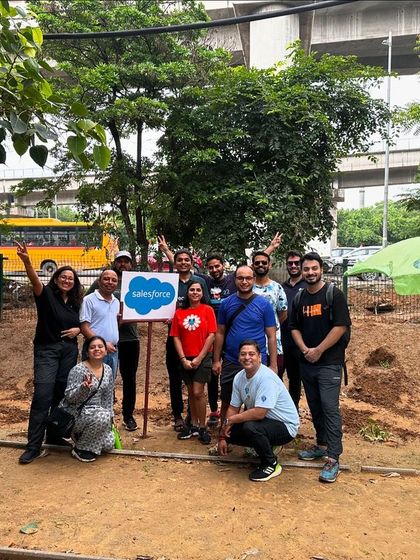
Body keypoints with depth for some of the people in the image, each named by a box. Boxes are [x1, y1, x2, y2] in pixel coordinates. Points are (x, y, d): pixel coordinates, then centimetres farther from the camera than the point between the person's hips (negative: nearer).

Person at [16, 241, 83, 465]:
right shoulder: (47, 295, -7)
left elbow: (81, 325, 20)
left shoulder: (76, 302, 8)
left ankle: (54, 436, 24)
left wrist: (77, 330, -4)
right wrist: (26, 261, -46)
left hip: (69, 351, 5)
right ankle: (33, 446, -5)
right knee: (42, 395, -12)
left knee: (61, 395, 9)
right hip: (46, 349, -5)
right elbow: (35, 281, -28)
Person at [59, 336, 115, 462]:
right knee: (102, 416, -33)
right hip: (74, 413, -6)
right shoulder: (78, 370, -18)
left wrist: (109, 417, 6)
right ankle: (80, 449, -10)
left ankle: (81, 435, 22)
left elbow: (108, 397, 11)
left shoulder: (108, 370, 2)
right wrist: (84, 387, -38)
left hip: (95, 412, 7)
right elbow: (69, 397, -21)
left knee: (108, 444, -5)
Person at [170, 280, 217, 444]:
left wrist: (199, 358, -11)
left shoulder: (207, 310, -5)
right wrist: (183, 359, -6)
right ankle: (193, 425, 27)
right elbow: (176, 337, 2)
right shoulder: (179, 312, 3)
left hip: (203, 357, -3)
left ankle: (202, 428, 8)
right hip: (186, 359, 3)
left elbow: (211, 335, -8)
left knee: (198, 392, -8)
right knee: (191, 393, 13)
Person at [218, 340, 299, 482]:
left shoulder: (266, 378, -27)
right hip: (262, 422, 8)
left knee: (250, 427, -33)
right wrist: (222, 437, -2)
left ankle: (271, 464, -7)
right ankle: (264, 447, 19)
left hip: (285, 426, -8)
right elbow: (233, 408, 4)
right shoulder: (239, 377, -2)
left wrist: (230, 420, -21)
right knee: (229, 432, -1)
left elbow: (259, 413, -33)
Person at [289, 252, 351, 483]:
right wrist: (304, 349, -6)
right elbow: (294, 327, 11)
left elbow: (341, 327, -12)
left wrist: (318, 350, -13)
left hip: (329, 362, -5)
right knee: (315, 407, 14)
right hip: (306, 362, 6)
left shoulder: (334, 295, -7)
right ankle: (321, 445, 29)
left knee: (330, 408, -7)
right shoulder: (299, 298, 9)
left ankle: (333, 458, -1)